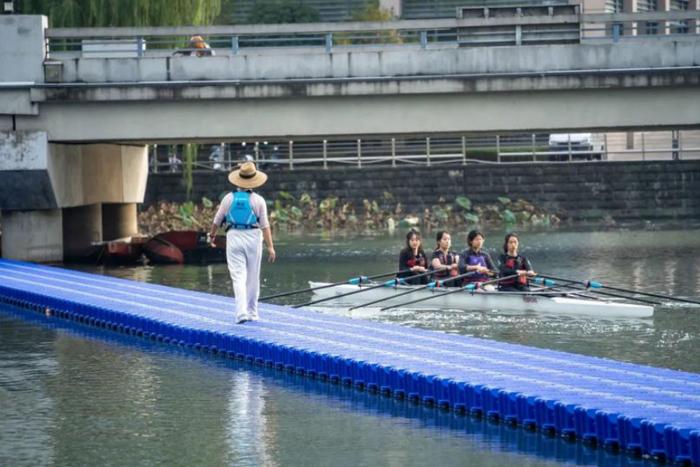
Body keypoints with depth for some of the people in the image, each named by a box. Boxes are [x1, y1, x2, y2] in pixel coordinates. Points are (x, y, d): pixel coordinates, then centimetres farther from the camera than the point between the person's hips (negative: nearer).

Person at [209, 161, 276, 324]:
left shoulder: (229, 198, 1)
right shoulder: (258, 200, -3)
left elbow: (217, 221, 11)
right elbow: (265, 226, -7)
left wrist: (212, 235, 28)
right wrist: (270, 247, -5)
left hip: (234, 237, 0)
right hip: (253, 238, 0)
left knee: (238, 277, -3)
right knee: (252, 278, 11)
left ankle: (241, 312, -18)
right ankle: (252, 313, 19)